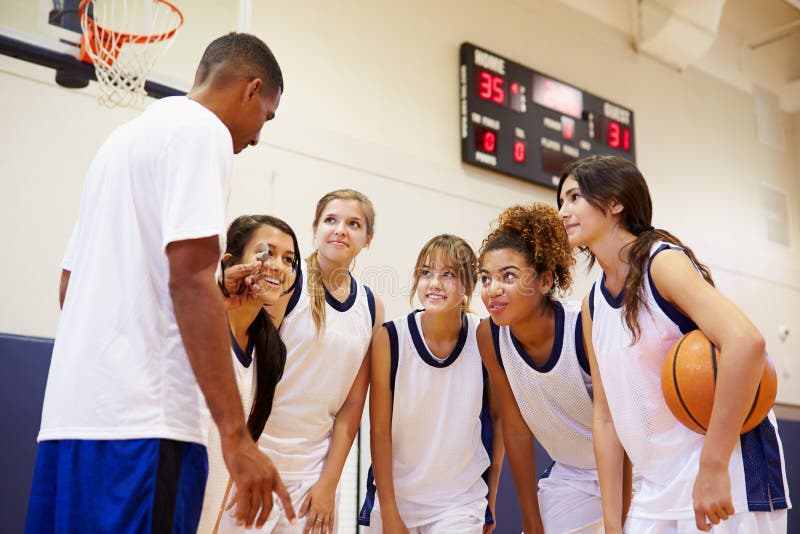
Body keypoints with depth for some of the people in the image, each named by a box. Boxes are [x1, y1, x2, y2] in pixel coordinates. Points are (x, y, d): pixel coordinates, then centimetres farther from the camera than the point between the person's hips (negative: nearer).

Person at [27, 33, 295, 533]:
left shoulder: (124, 136, 21)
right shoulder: (202, 130, -5)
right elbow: (189, 280, -17)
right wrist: (237, 434, -17)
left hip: (72, 413, 9)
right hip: (141, 420, -9)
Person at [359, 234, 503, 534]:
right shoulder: (390, 338, -11)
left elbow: (497, 418, 4)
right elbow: (379, 431, -7)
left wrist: (491, 500, 9)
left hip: (461, 502, 0)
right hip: (395, 497, 0)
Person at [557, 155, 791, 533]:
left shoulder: (663, 262, -13)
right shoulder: (592, 305, 8)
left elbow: (745, 341, -28)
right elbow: (606, 416, 9)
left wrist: (712, 469, -28)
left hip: (729, 481, -7)